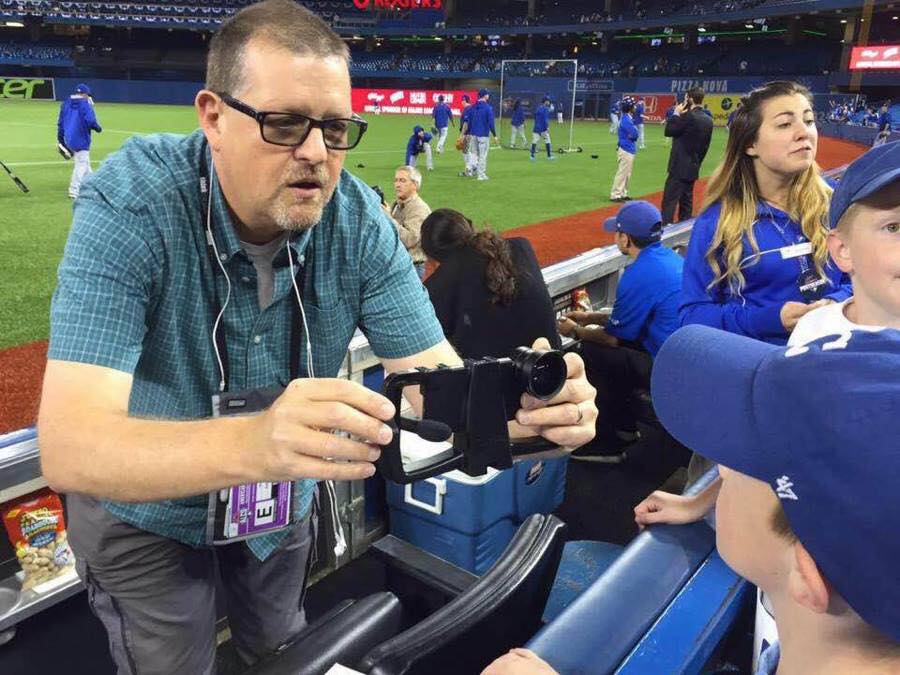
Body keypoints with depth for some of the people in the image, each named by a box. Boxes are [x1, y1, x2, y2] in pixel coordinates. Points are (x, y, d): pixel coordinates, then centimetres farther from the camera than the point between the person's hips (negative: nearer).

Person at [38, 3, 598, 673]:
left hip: (284, 506, 4)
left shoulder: (360, 222, -20)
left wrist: (528, 408, -45)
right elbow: (69, 446, -40)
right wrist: (251, 444, -59)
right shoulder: (129, 207, -31)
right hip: (148, 516, -3)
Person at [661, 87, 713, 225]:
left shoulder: (688, 116, -15)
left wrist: (676, 114, 1)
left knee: (669, 201, -10)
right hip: (693, 168, 8)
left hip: (679, 167, -8)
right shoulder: (708, 120, 10)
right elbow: (705, 146, 14)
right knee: (686, 202, 14)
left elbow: (668, 131, -8)